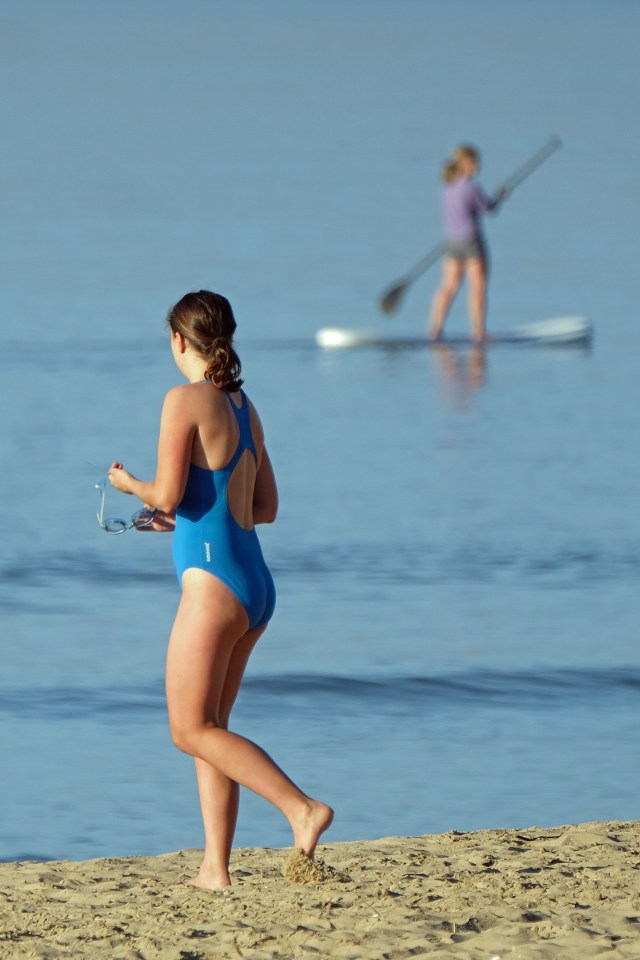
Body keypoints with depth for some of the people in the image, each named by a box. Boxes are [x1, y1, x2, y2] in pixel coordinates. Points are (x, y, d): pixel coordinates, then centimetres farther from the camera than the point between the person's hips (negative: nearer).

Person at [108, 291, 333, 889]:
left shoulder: (186, 400, -10)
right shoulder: (243, 408, 14)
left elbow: (167, 494, -15)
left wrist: (129, 485, 6)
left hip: (214, 582, -9)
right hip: (255, 586, 9)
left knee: (192, 731, -5)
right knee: (209, 729, 12)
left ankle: (302, 809, -18)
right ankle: (215, 869, 8)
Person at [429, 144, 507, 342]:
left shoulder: (448, 186, 3)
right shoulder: (472, 188, -18)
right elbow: (490, 208, -4)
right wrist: (501, 196, 14)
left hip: (451, 239, 7)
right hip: (471, 239, -7)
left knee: (449, 286, 12)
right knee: (478, 287, 0)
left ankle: (434, 328, 8)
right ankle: (479, 332, -1)